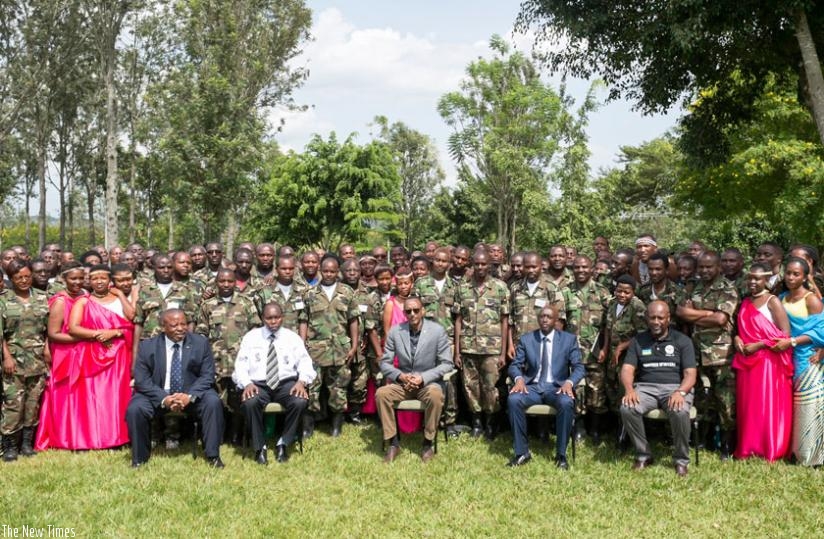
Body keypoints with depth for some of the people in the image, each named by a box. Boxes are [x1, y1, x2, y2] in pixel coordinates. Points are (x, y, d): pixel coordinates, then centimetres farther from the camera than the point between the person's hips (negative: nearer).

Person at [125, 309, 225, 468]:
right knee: (135, 409, -26)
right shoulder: (147, 346, -5)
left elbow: (207, 376, -6)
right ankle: (140, 457, -2)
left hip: (192, 394, 0)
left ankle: (213, 455, -13)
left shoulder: (200, 343, -3)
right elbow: (142, 380, -9)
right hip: (158, 395, 0)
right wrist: (164, 399, -25)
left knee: (213, 402, -27)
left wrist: (190, 396, -24)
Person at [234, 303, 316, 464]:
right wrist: (246, 383, -16)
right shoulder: (251, 337, 10)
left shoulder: (293, 337, 11)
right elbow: (241, 364, 4)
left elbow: (304, 363, 5)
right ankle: (259, 446, -13)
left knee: (301, 401, -31)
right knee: (249, 403, -35)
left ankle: (283, 443, -9)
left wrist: (301, 381, -16)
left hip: (286, 383, 1)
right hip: (258, 384, -1)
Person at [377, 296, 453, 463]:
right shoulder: (395, 331, -1)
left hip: (428, 382, -2)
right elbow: (385, 363, 2)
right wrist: (400, 376, -17)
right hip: (402, 383, 2)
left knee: (436, 395, -36)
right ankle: (393, 442, -12)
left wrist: (423, 378, -19)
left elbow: (447, 364, -7)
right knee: (381, 393, -26)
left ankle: (428, 443, -16)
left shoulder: (437, 330, -7)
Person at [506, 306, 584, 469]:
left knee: (566, 403, -35)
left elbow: (579, 367, 1)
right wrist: (519, 378, -18)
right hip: (532, 386, 1)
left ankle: (561, 454, -18)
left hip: (556, 387, -1)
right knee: (513, 399, -30)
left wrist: (569, 382, -20)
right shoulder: (526, 339, 8)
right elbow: (515, 365, 6)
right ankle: (522, 452, -18)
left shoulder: (569, 339, 6)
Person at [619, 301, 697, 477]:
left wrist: (680, 392, -22)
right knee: (627, 408, -30)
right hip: (645, 387, 2)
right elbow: (627, 369, 4)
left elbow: (690, 374, 0)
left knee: (680, 412, -35)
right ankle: (643, 455, -9)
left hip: (675, 387, -2)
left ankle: (681, 460, -12)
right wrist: (629, 389, -18)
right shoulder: (638, 340, 13)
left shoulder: (682, 341, 8)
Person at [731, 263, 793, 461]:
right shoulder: (744, 302, 13)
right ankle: (748, 448, 16)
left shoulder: (772, 301, -6)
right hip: (747, 361, 6)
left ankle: (772, 450, 8)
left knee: (768, 406, -1)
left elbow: (785, 334, -12)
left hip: (769, 361, -6)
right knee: (748, 406, 8)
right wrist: (737, 338, 0)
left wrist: (758, 345, -15)